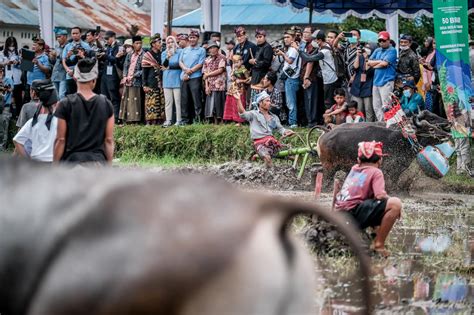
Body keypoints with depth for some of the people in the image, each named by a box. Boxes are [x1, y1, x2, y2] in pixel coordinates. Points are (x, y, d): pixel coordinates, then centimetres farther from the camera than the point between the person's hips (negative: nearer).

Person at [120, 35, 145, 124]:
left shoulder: (143, 55, -3)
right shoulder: (129, 55, 15)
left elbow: (143, 70, -9)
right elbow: (125, 67, 15)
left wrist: (133, 76, -13)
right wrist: (125, 77, -2)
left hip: (136, 81, -5)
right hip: (127, 81, 5)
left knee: (135, 102, -7)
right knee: (126, 100, 4)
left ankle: (135, 119, -6)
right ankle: (125, 119, 6)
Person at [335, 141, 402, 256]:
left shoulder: (354, 169, 18)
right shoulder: (376, 172, -1)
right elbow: (380, 195, -13)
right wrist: (392, 203, 2)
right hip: (353, 214, -9)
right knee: (396, 204, -17)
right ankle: (379, 244, -13)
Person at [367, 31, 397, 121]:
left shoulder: (392, 50, -4)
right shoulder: (377, 51, 18)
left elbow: (384, 63, -15)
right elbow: (369, 62, 10)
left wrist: (374, 65, 2)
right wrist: (380, 61, -4)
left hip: (387, 81, -8)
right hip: (376, 81, 8)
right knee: (376, 106, 8)